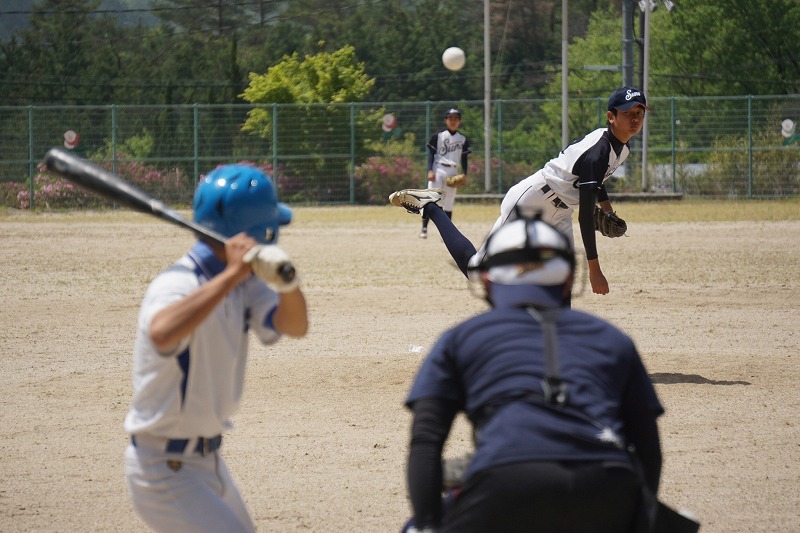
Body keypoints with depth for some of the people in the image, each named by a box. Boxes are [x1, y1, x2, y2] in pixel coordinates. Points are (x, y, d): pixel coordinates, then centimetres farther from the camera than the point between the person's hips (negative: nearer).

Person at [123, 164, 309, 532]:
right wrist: (230, 275, -45)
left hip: (207, 459, 10)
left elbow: (294, 326, -5)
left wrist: (286, 279, -25)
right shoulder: (179, 285, -25)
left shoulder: (242, 282, 3)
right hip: (164, 470, -10)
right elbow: (162, 335, -46)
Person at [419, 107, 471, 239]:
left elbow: (464, 157, 13)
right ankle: (424, 228, -13)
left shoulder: (463, 139, 10)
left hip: (453, 171, 3)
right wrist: (430, 170, -12)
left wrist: (464, 173, 0)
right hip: (438, 169, -3)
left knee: (448, 202, 4)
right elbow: (431, 153, -1)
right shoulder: (438, 135, 1)